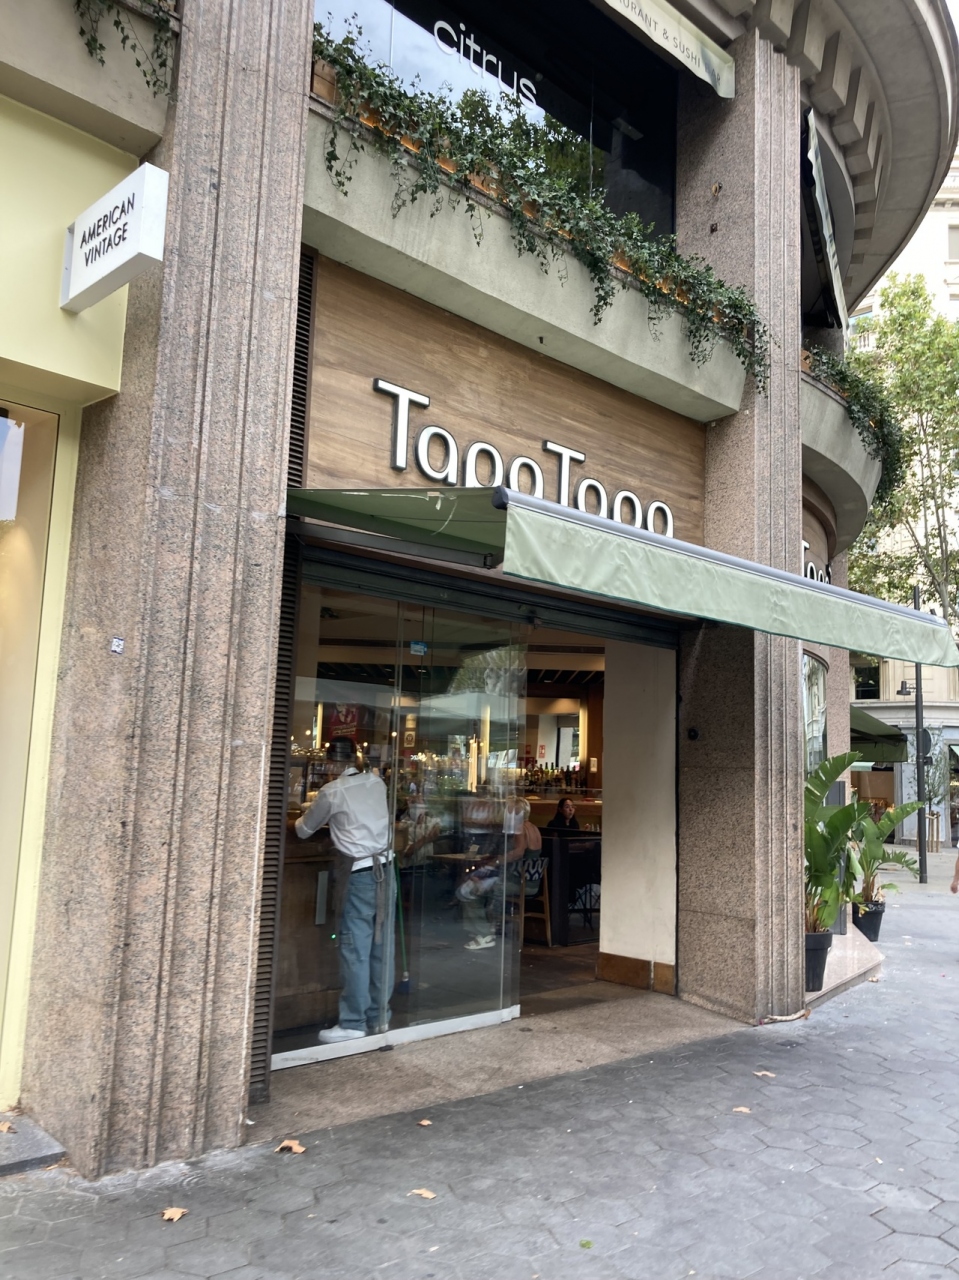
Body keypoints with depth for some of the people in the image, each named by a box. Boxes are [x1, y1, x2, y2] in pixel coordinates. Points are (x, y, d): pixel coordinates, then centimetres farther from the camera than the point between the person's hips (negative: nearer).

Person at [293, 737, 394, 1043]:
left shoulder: (332, 792, -5)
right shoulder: (377, 784, 8)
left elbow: (304, 830, 10)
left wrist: (300, 821, 33)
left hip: (358, 872, -5)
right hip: (384, 867, 5)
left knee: (355, 947, 0)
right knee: (381, 945, 10)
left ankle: (353, 1023, 5)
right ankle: (379, 1016, 19)